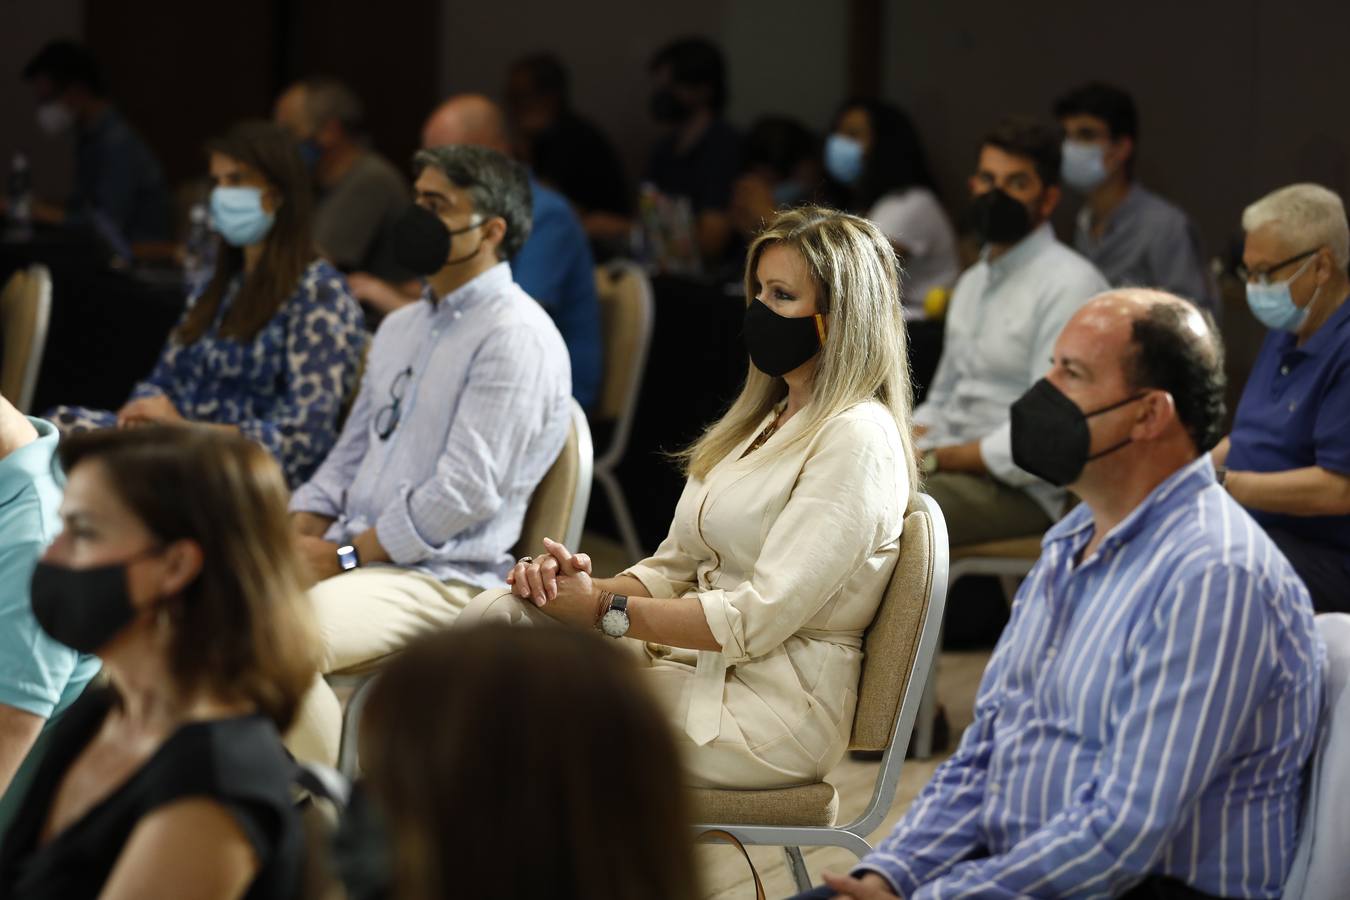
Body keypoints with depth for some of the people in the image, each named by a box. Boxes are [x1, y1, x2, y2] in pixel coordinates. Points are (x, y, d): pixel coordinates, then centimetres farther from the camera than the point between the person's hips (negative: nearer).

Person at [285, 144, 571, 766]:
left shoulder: (514, 337, -10)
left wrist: (343, 554, -14)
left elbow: (467, 492, -17)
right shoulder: (402, 329, 21)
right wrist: (300, 539, 4)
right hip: (353, 558, 9)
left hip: (442, 580, -9)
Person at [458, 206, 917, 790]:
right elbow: (675, 569, 15)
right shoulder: (769, 421, 19)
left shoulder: (855, 441, -12)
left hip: (775, 715, -9)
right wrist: (589, 583, -7)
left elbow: (756, 620, -19)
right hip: (701, 666, 9)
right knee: (499, 615, -13)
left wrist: (603, 609, -18)